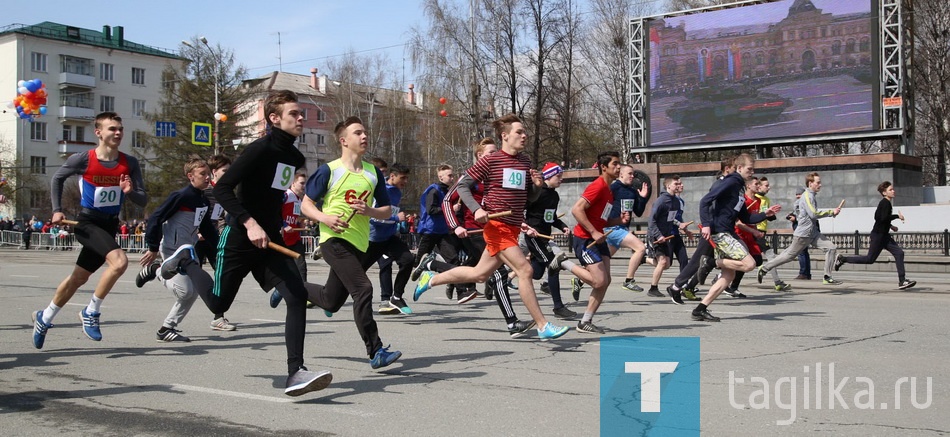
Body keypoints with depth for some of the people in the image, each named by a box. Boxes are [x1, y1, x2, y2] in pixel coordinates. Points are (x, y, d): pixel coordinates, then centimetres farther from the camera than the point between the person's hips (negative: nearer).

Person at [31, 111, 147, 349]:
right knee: (119, 261, -28)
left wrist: (130, 191, -24)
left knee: (79, 278, 16)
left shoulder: (130, 163, -4)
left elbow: (143, 200, -3)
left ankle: (44, 318, 38)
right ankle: (91, 313, -10)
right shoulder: (83, 159, -12)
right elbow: (57, 178, 6)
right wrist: (57, 210, 0)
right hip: (88, 223, -5)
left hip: (110, 226, 5)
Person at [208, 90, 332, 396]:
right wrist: (249, 223, -29)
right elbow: (221, 189, -21)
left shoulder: (296, 158, 6)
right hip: (239, 239, -6)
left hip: (271, 241, 6)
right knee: (218, 305, 9)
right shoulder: (260, 149, -16)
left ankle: (295, 373, -14)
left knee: (297, 296, -13)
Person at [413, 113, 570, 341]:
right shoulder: (490, 160, -8)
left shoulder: (525, 161, 11)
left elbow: (530, 197, 19)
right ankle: (542, 326, -7)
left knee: (479, 274, 16)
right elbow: (463, 186, -4)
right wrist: (477, 209, -18)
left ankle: (430, 279, 35)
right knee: (524, 269, -14)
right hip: (496, 225, -8)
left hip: (513, 227, 8)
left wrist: (537, 185, -3)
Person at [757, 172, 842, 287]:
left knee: (831, 248, -5)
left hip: (813, 233, 9)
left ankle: (827, 277, -3)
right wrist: (831, 212, -15)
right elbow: (813, 214, -23)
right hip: (803, 234, -9)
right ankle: (764, 268, 13)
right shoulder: (807, 196, -14)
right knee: (789, 255, -1)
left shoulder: (812, 196, 16)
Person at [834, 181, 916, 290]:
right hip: (878, 235, -10)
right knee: (870, 259, -4)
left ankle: (902, 281, -2)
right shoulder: (885, 203, -15)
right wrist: (897, 216, -18)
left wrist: (890, 226, 20)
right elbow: (884, 218, -27)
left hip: (884, 235, 10)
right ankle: (842, 259, 8)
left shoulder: (885, 203, 15)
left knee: (899, 253, 0)